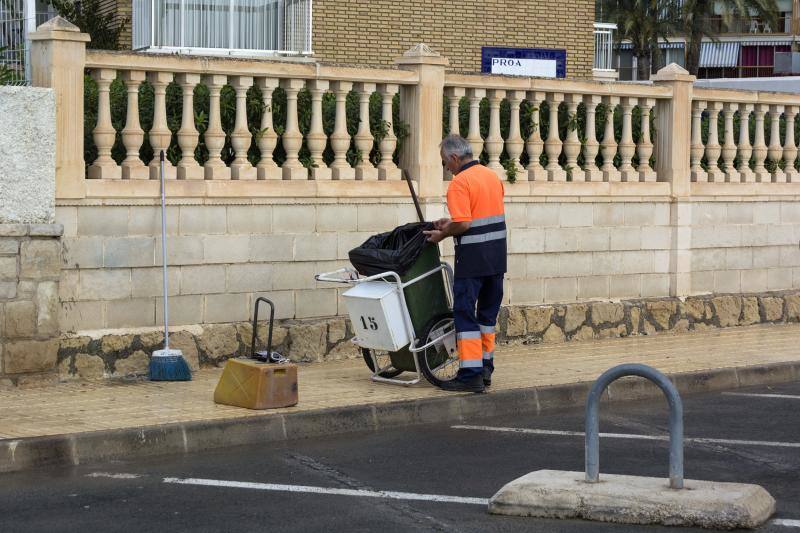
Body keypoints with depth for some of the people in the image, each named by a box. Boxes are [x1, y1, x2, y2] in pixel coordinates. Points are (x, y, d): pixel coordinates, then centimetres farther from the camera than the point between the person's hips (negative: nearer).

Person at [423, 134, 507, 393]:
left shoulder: (460, 182, -14)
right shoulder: (493, 176, 12)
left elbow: (463, 224, -21)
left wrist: (442, 234, -4)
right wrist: (450, 222, 19)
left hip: (473, 258, -8)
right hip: (497, 255, 8)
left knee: (465, 313, -4)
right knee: (488, 312, 16)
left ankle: (470, 374, -8)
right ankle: (485, 368, 20)